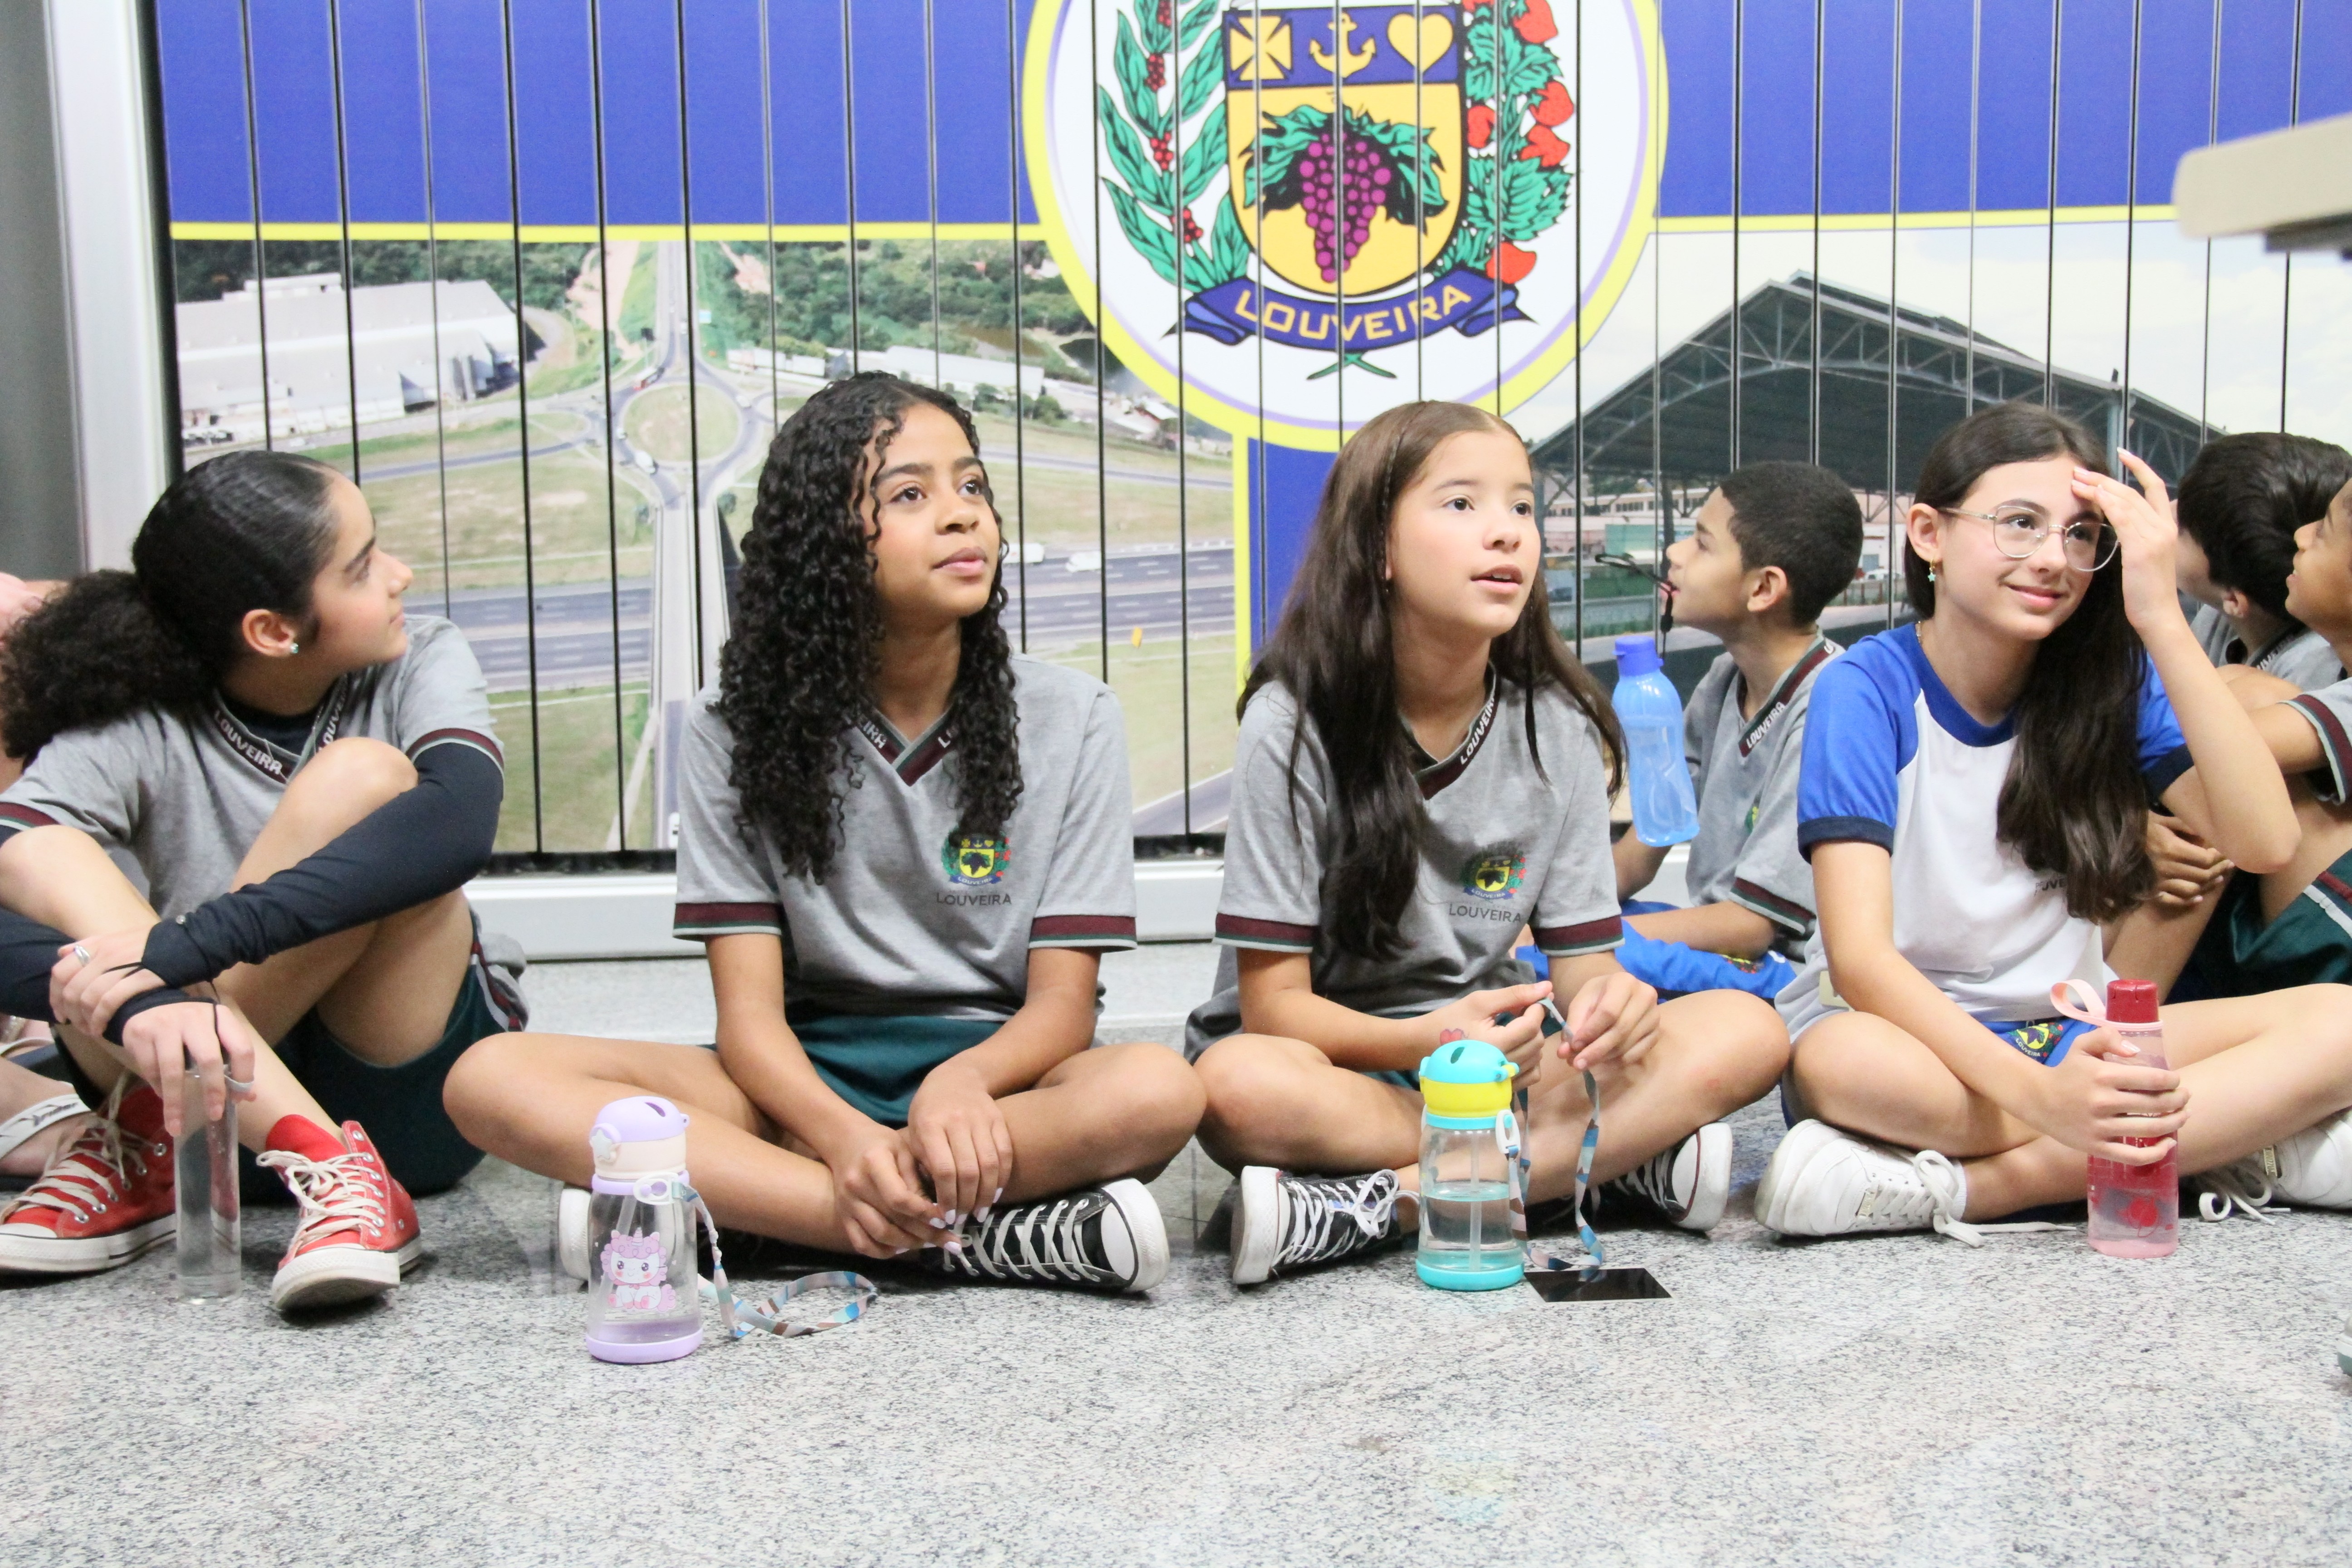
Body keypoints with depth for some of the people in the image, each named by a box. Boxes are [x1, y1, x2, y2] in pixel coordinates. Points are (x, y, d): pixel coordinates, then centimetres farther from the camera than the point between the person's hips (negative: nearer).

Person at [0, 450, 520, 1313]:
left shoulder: (422, 664, -8)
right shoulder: (143, 730, -9)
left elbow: (459, 823, -31)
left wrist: (191, 945, -41)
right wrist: (145, 998, -48)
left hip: (411, 1103, 0)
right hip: (225, 1112, 1)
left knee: (362, 778, -25)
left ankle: (147, 1148, -20)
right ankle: (329, 1172, -30)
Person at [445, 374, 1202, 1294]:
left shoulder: (1070, 719, 0)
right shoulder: (735, 731, 0)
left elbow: (1063, 1002, -5)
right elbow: (749, 1010, -7)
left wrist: (964, 1082, -29)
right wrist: (844, 1137, -29)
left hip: (994, 1075, -1)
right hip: (805, 1082, 1)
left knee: (1156, 1092, -34)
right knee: (494, 1079, -24)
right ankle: (966, 1238, -31)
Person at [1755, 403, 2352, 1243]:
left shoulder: (2110, 678, 0)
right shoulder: (1869, 689, -12)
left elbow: (2264, 844, -15)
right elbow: (1860, 954, -23)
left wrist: (2162, 619, -19)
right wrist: (2035, 1091, -38)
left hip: (2067, 1036, 4)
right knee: (1841, 1062, -39)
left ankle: (1957, 1189, -29)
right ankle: (2237, 1141, -25)